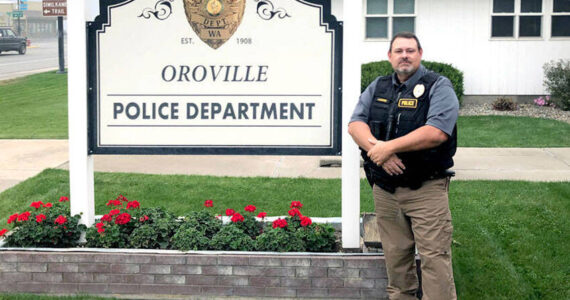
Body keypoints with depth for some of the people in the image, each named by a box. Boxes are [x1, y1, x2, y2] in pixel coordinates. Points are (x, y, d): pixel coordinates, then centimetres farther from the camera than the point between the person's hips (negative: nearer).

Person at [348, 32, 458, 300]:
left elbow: (437, 132, -18)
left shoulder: (438, 87, -4)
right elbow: (355, 124, 5)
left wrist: (389, 147, -17)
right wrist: (377, 149, -15)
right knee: (395, 255, 12)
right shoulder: (378, 87, 14)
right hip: (385, 188, 5)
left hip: (425, 189, -5)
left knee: (434, 257, -7)